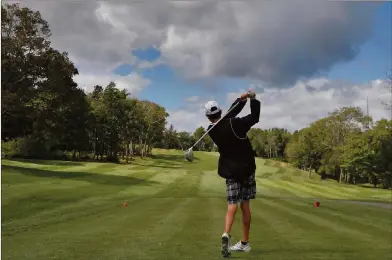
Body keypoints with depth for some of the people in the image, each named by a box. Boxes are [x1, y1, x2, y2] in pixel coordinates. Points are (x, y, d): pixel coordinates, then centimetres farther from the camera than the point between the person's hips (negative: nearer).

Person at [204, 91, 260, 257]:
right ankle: (245, 242, 15)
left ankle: (226, 234, -29)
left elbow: (230, 114, 5)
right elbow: (254, 117, -4)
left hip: (231, 171, 1)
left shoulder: (212, 131, -2)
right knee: (245, 205, 7)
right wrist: (253, 99, 2)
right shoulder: (235, 124, -13)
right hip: (246, 168, -1)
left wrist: (241, 99, 0)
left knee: (232, 205, -2)